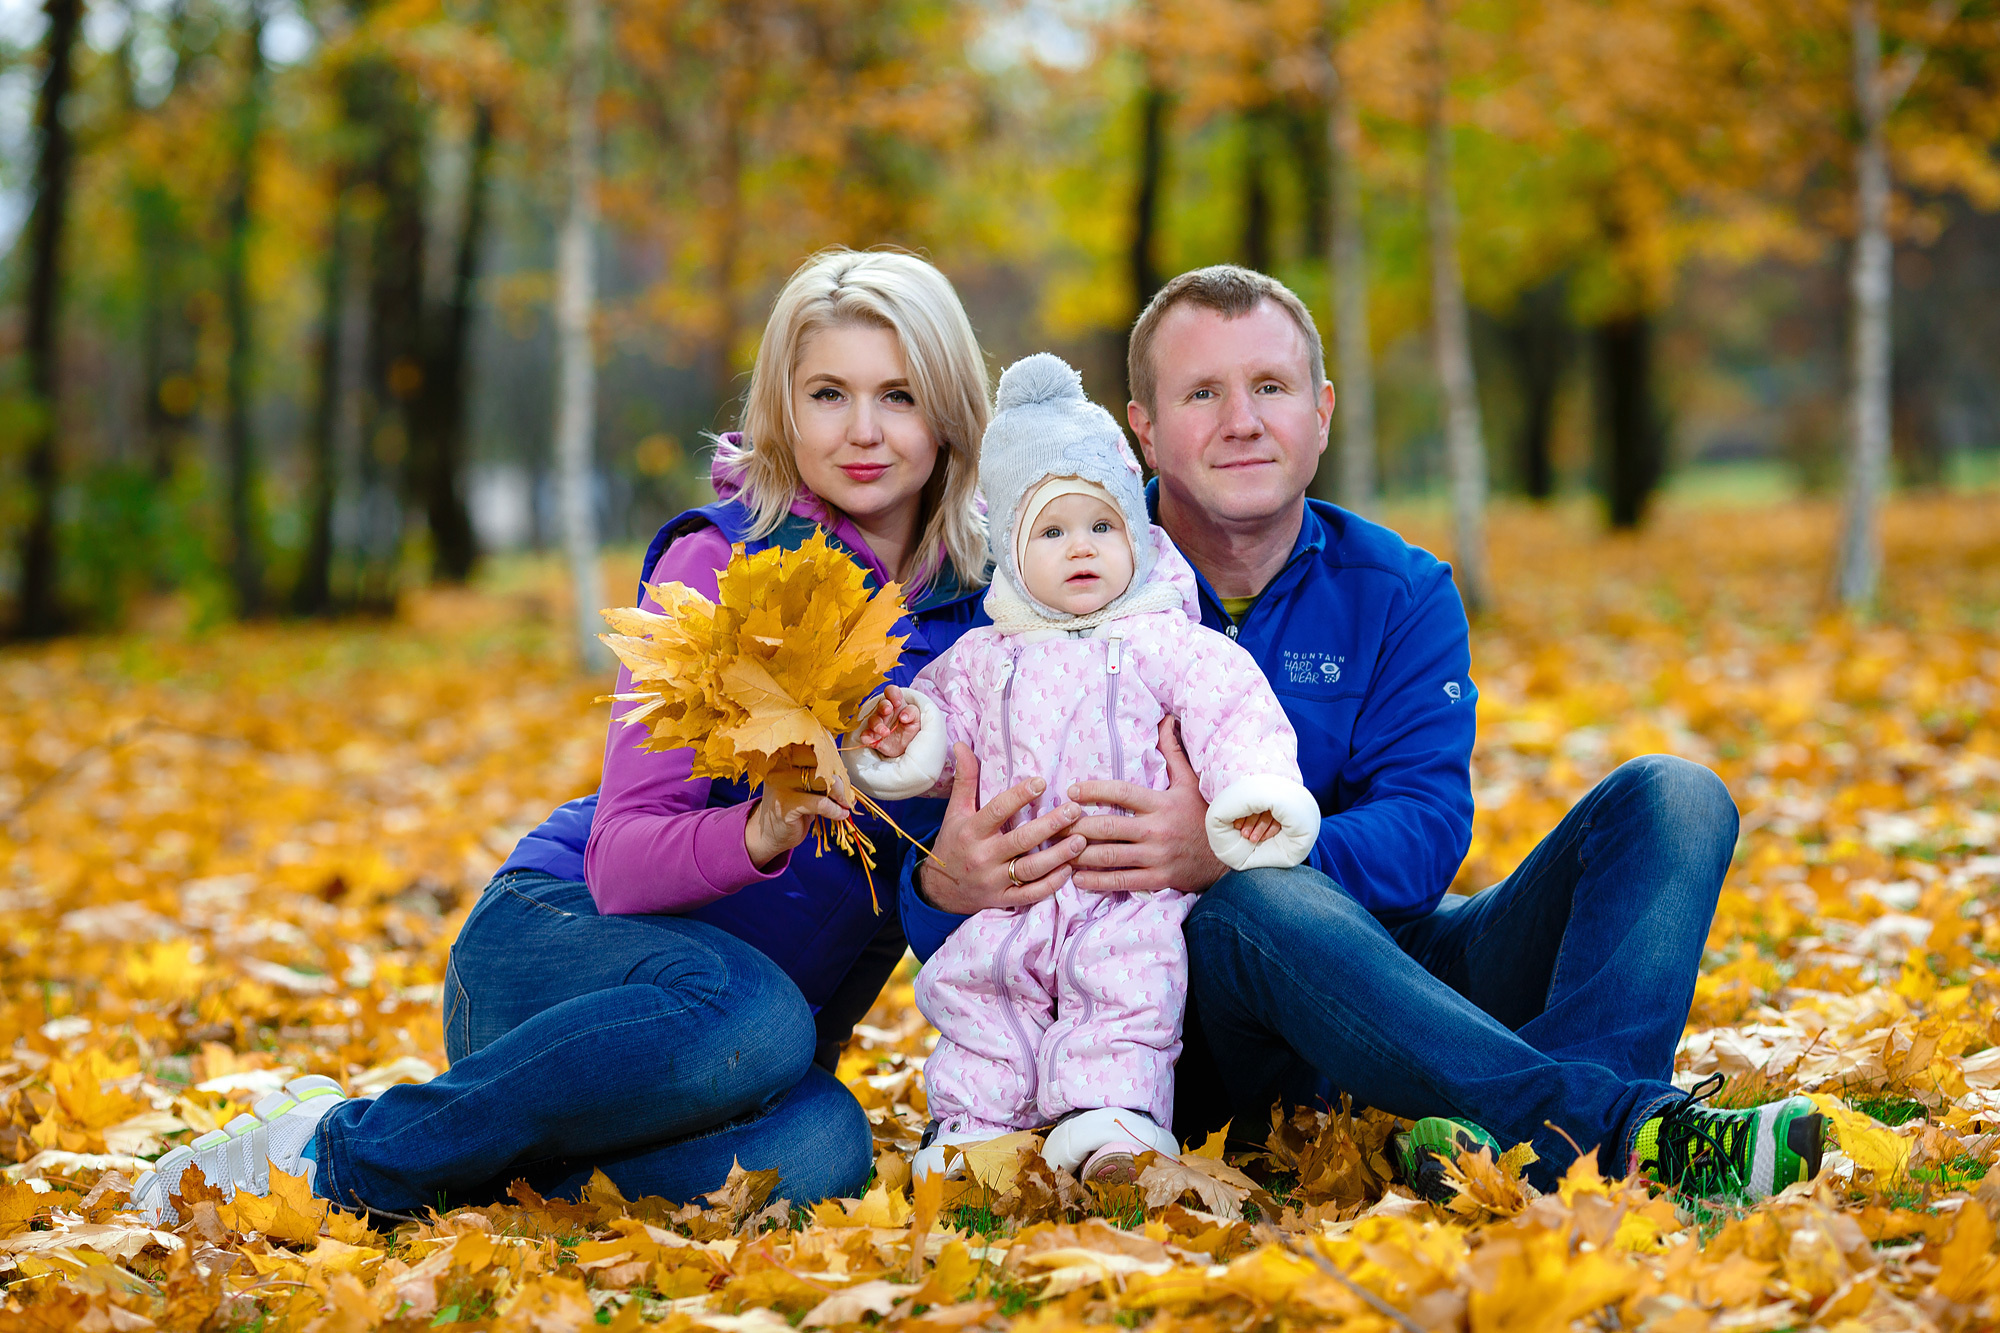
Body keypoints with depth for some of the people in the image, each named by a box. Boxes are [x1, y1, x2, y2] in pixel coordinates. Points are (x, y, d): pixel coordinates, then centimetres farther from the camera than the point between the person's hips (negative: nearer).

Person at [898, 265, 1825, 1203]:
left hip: (1399, 969, 4)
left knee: (1671, 796, -12)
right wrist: (944, 885, -36)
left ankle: (1543, 1140, -39)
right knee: (1258, 903, -38)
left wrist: (1222, 852, -33)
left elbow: (1424, 832, -13)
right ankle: (1630, 1128, -42)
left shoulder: (1400, 596, 5)